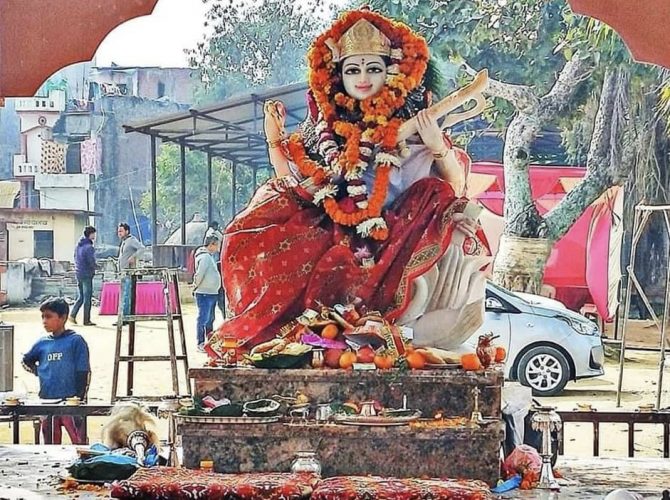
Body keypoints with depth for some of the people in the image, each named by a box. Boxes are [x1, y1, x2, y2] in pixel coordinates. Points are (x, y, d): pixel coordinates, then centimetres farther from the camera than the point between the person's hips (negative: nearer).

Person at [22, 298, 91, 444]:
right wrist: (39, 372, 12)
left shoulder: (76, 341, -5)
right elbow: (26, 361, 28)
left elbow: (84, 373, -6)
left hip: (71, 401, -5)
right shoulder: (42, 343, 10)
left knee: (79, 441, -7)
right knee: (51, 442, 12)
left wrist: (80, 399, -10)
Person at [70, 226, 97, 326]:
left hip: (78, 274, 8)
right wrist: (93, 270, 2)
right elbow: (92, 262, -17)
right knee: (87, 298, 0)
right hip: (87, 275, -8)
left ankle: (72, 315, 6)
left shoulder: (78, 245, 9)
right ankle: (86, 320, 4)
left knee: (81, 297, 17)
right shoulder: (89, 247, -17)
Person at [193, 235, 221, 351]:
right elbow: (200, 273, -22)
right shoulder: (205, 257, -16)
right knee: (203, 319, -5)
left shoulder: (210, 256, 16)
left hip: (212, 293, 10)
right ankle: (201, 344, -2)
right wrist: (196, 286, -9)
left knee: (210, 319, 16)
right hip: (204, 294, -10)